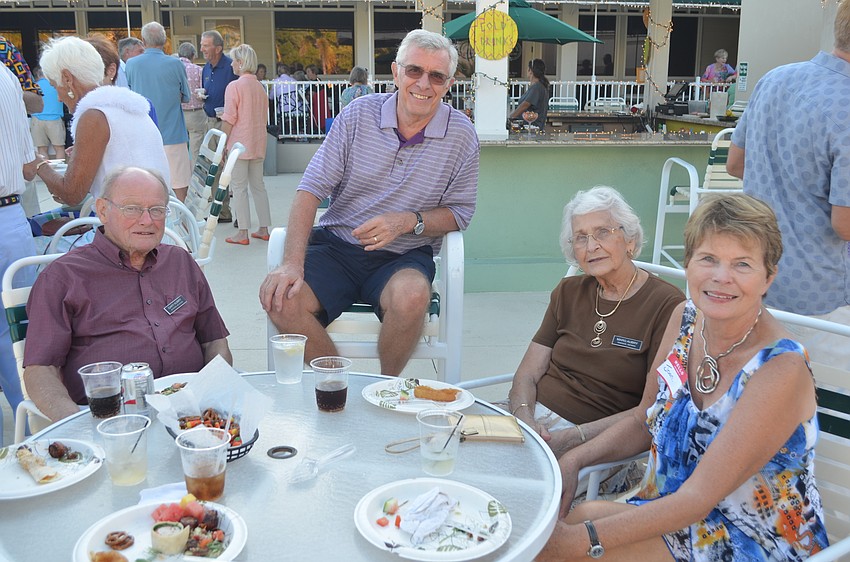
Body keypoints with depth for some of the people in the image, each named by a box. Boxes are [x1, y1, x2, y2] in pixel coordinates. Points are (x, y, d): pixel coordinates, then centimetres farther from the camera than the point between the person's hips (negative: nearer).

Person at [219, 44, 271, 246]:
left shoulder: (234, 86, -11)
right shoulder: (260, 87, 9)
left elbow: (229, 120, -12)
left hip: (240, 143, -7)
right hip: (258, 143, 7)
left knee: (239, 187, -1)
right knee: (258, 185, 12)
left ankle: (243, 233, 1)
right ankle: (263, 229, 16)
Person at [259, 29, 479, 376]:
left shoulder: (461, 135, -2)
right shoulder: (358, 115, -1)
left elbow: (459, 213, 4)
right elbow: (311, 189, -5)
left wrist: (409, 221, -17)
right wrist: (293, 263, -19)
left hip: (403, 257, -1)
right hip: (335, 245, 2)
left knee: (411, 296, -35)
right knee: (281, 298, -25)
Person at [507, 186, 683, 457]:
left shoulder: (667, 305, -5)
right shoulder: (568, 292, 13)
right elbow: (526, 376, 8)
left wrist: (574, 437, -18)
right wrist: (524, 419, -14)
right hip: (534, 417, 6)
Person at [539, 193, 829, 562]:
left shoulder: (781, 369, -25)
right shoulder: (686, 318, -4)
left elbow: (699, 497, -26)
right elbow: (643, 421, 8)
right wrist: (573, 460, -9)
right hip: (669, 511, 6)